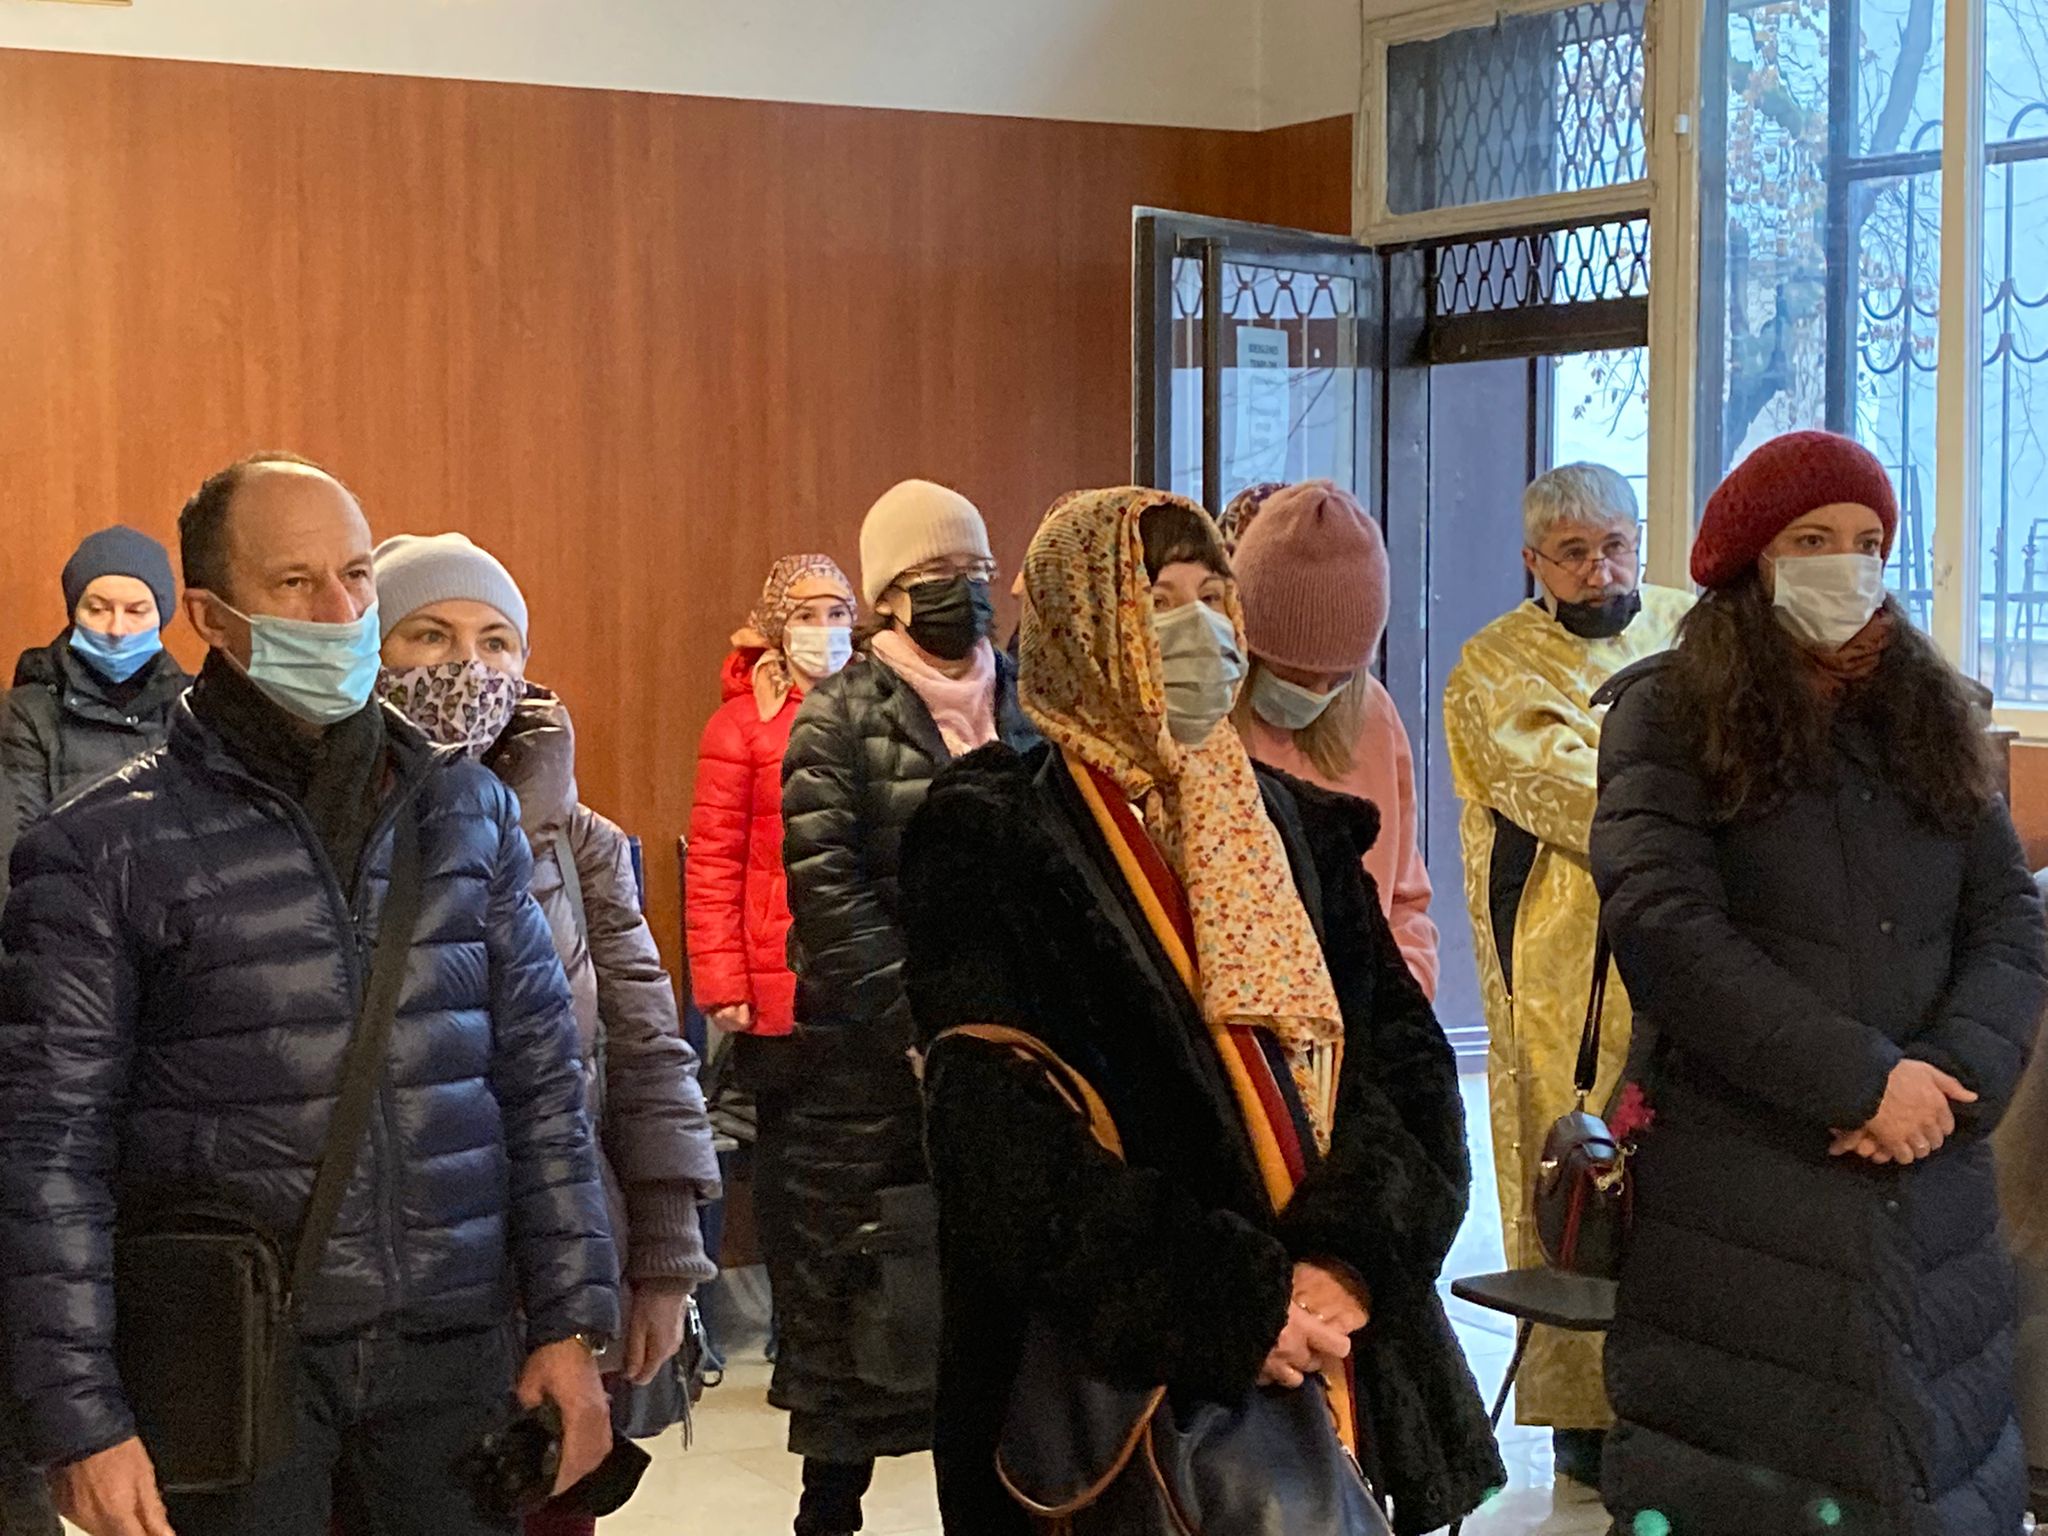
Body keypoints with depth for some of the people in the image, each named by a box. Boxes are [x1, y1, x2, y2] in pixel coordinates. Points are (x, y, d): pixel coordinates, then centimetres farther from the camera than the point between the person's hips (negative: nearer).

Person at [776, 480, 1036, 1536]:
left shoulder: (1027, 708, 11)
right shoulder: (841, 716, -1)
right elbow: (823, 888, -9)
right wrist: (919, 1015, -15)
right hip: (867, 1061, -3)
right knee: (852, 1289, 1)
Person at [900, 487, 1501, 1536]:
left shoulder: (1293, 828, 11)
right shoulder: (993, 841, -6)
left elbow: (1405, 1054, 4)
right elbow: (1002, 1136, -16)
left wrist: (1349, 1258, -14)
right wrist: (1231, 1307, -22)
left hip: (1328, 1365, 5)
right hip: (1113, 1392, -4)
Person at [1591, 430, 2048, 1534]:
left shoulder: (1931, 719, 14)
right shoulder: (1670, 716, 0)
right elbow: (1663, 926, -13)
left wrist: (1953, 1072, -13)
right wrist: (1861, 1079, -16)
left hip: (1932, 1187, 4)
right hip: (1740, 1186, -4)